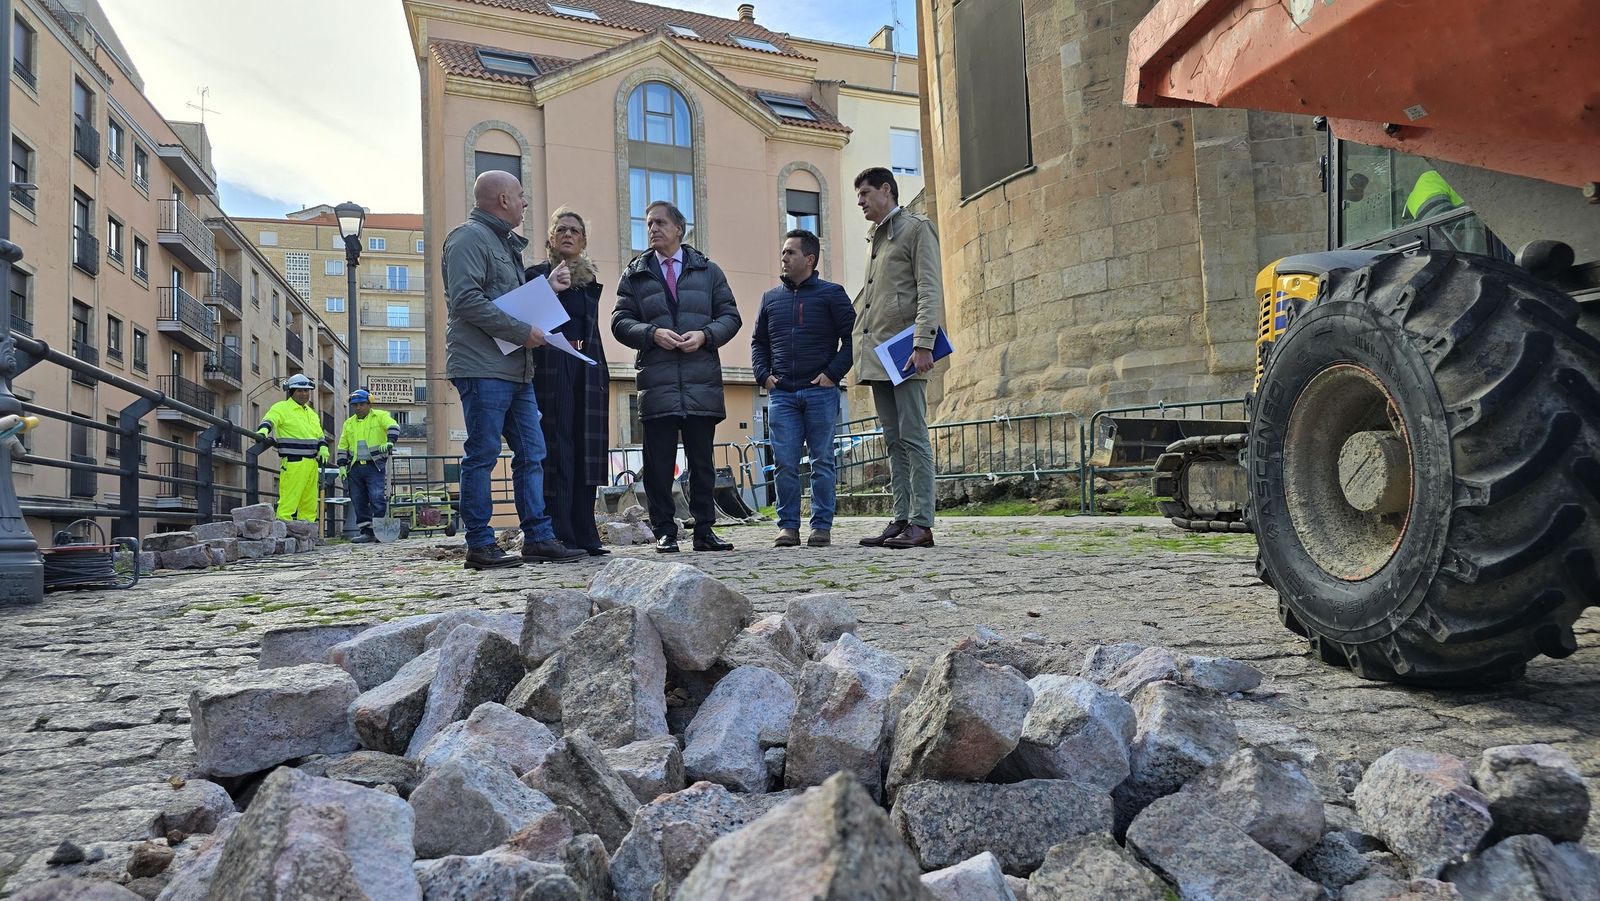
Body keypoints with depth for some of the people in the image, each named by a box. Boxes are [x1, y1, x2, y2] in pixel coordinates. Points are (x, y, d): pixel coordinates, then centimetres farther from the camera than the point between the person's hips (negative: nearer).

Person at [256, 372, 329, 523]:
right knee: (288, 500, -13)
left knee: (310, 503, 10)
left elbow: (319, 434, 25)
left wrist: (323, 447, 6)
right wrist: (263, 430, -38)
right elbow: (269, 420, -17)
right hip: (293, 463, -8)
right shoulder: (281, 408, 0)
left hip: (312, 463, 8)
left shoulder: (311, 413, 23)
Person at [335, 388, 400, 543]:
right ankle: (366, 532, 11)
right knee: (359, 502, 5)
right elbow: (342, 446, 21)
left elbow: (393, 427, -14)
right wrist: (342, 465, 10)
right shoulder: (348, 423, 19)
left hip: (375, 466, -5)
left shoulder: (380, 416, 4)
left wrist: (390, 441, -33)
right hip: (355, 468, 5)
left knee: (377, 499, -13)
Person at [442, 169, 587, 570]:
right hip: (483, 367, -10)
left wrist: (547, 286, 18)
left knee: (531, 454, 8)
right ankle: (480, 545, 1)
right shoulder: (469, 237, -6)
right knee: (483, 455, -5)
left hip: (516, 369, 10)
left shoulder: (507, 243, 25)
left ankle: (538, 538, 12)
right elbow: (467, 300, -18)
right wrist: (523, 331, -17)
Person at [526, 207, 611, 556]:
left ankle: (584, 536, 8)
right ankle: (560, 537, -7)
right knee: (557, 452, -8)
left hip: (587, 373, 5)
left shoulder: (589, 282, 19)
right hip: (551, 371, -5)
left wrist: (601, 376, 16)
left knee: (586, 452, 4)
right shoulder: (537, 275, 4)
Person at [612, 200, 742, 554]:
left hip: (702, 383, 1)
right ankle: (664, 532, 6)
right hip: (657, 384, 0)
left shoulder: (708, 270, 15)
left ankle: (704, 530, 12)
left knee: (702, 460, 5)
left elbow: (730, 315, 11)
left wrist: (705, 335, -8)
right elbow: (620, 322, 7)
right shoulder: (635, 274, 13)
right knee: (659, 462, -1)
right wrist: (652, 333, -11)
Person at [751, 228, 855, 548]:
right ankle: (788, 525, 6)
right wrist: (763, 374, 9)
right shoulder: (771, 298, 16)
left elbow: (852, 337, 1)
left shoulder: (831, 294, 4)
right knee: (785, 463, 0)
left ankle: (821, 525, 6)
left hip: (821, 392, -3)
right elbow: (758, 342, 25)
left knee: (822, 461, 1)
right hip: (781, 394, 3)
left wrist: (833, 372, -8)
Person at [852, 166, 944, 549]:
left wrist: (923, 343, -20)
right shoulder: (876, 237, 25)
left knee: (913, 438, -10)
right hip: (876, 354, 8)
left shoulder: (916, 228, 1)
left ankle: (922, 524, -9)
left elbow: (929, 290, -10)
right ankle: (901, 519, 8)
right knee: (894, 441, 7)